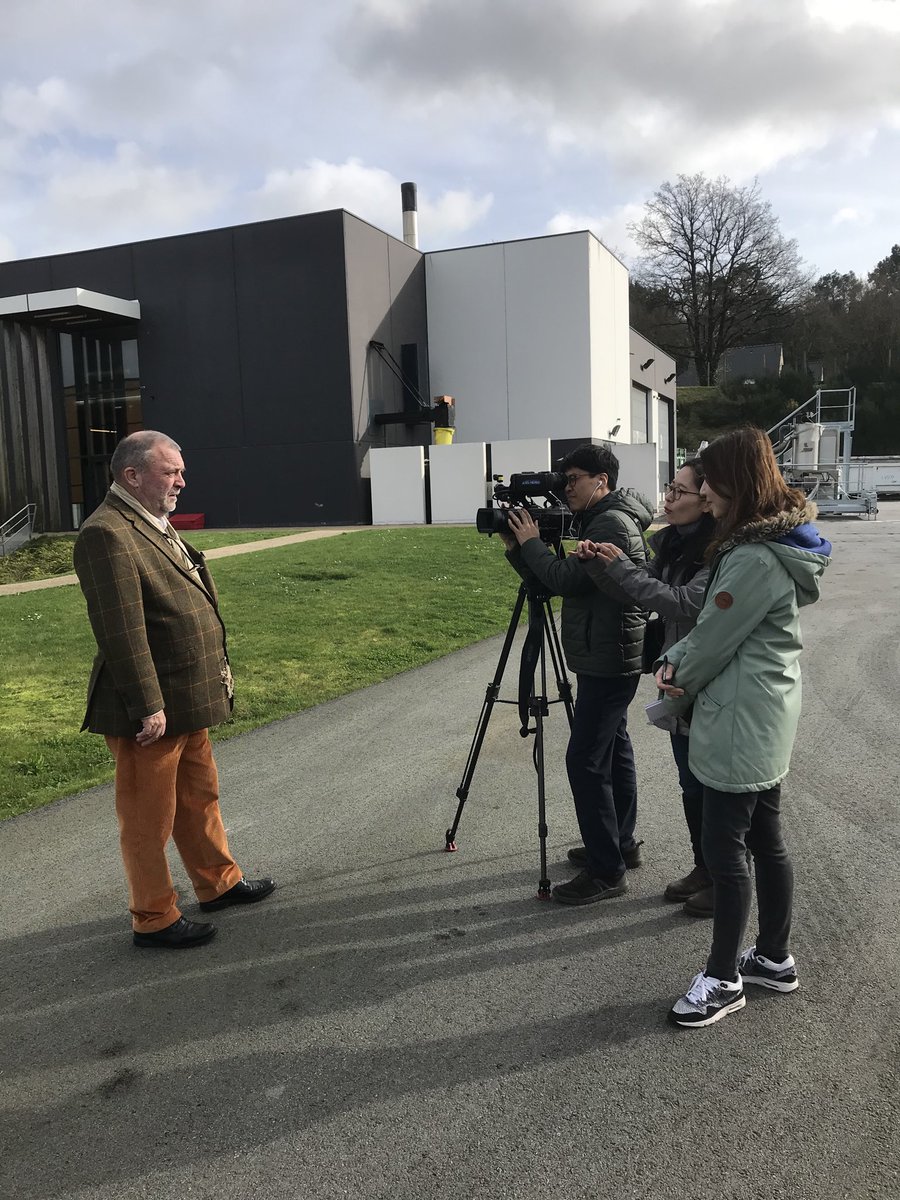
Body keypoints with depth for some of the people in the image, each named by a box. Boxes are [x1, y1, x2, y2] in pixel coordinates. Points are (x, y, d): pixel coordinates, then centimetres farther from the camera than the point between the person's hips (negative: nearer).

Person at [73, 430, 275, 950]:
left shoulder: (156, 524, 13)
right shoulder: (106, 535, -20)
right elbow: (122, 631, -24)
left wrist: (215, 675, 18)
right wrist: (147, 707, -23)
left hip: (188, 700, 10)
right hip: (150, 710, -10)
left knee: (200, 797, 23)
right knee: (149, 819, 7)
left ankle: (218, 882, 40)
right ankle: (154, 919, 22)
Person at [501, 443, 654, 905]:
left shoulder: (613, 524, -16)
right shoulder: (599, 522, 15)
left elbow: (565, 579, -23)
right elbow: (557, 583, 14)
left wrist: (531, 541, -9)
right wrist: (516, 548, 3)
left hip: (608, 663, -11)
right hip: (608, 660, 11)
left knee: (586, 760, -9)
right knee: (612, 750, 17)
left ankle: (606, 871, -2)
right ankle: (620, 844, 30)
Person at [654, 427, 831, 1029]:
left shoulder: (755, 559, -23)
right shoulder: (775, 540, 9)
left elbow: (714, 641, -17)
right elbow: (714, 623, 12)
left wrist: (678, 683, 1)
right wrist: (675, 661, -2)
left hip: (740, 727, -10)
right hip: (765, 724, 10)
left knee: (724, 850, 2)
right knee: (766, 841, 19)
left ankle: (724, 980, 17)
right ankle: (776, 958, 33)